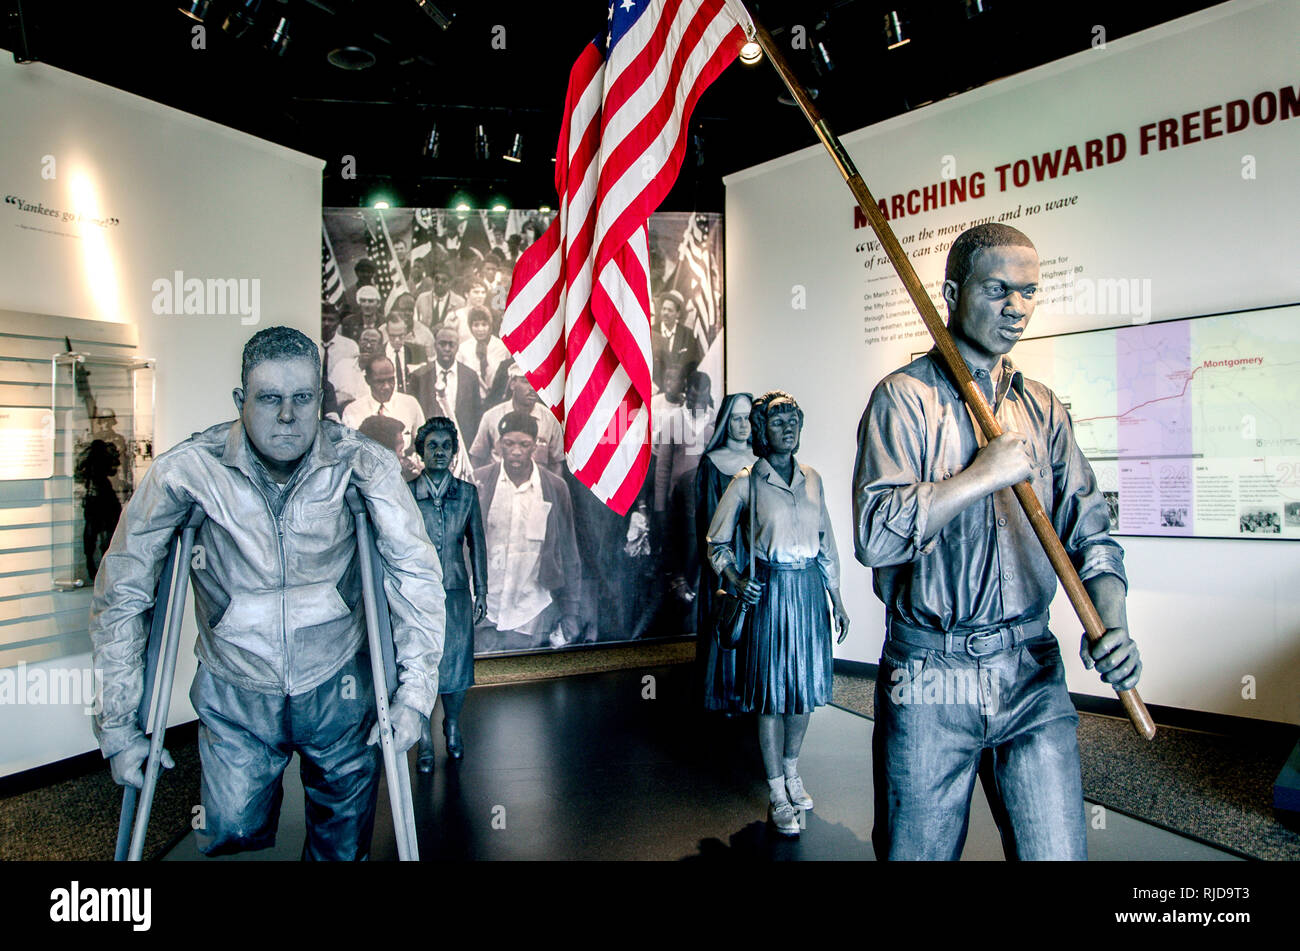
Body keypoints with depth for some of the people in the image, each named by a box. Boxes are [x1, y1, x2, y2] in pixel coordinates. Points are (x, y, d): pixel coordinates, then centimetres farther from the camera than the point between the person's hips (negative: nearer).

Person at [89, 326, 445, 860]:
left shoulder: (361, 464, -17)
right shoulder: (186, 471, -16)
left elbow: (415, 570, -13)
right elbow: (120, 595, -7)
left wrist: (415, 689, -18)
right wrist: (118, 727, -4)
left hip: (337, 689, 1)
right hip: (234, 696, 0)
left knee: (345, 842, 17)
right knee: (231, 838, 9)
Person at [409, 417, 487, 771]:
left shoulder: (467, 492, 5)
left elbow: (477, 543, 9)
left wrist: (481, 591, 8)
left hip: (456, 592, 2)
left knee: (458, 662, 7)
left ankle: (452, 724, 33)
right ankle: (425, 741, 19)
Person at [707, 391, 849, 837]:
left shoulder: (812, 479, 8)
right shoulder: (746, 481, -5)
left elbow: (826, 542, 13)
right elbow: (718, 542, 2)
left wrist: (837, 599, 12)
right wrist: (737, 581, -13)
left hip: (810, 589, 5)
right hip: (770, 591, -4)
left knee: (806, 683, 14)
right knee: (772, 690, 2)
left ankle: (791, 772, 36)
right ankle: (777, 795, 16)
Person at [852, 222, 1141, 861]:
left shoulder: (1042, 407, 10)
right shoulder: (904, 397, -7)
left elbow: (1089, 530, 7)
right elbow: (874, 535, -20)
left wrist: (1112, 622, -10)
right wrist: (986, 473, -16)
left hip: (1033, 672, 4)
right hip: (930, 674, -4)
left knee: (1058, 851, 8)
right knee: (916, 853, 10)